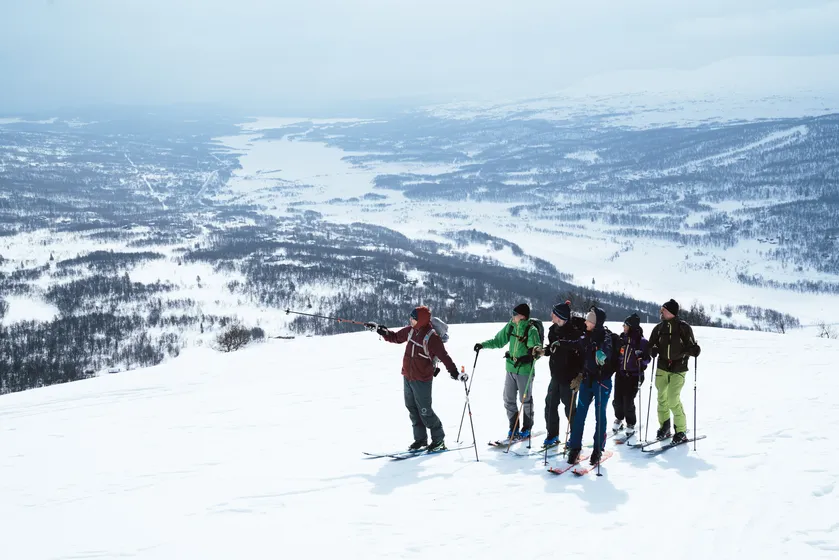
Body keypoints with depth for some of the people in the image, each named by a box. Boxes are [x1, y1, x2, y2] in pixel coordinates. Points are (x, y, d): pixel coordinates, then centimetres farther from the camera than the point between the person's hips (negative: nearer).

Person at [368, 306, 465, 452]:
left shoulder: (432, 337, -18)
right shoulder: (411, 331, 3)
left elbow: (443, 356, -19)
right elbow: (395, 337, 19)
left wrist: (454, 373, -26)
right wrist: (379, 329, 12)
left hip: (422, 380, -8)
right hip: (407, 377, 8)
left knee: (425, 411, -4)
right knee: (412, 408, 13)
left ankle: (439, 439, 11)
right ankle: (420, 439, 24)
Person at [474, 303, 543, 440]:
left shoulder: (531, 330, -15)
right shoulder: (511, 326, 3)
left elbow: (537, 350, -20)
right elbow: (498, 341, 15)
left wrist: (530, 356, -40)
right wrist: (483, 344, 5)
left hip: (525, 370, -6)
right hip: (511, 368, 6)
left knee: (526, 400, 6)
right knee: (508, 399, 9)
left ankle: (526, 429, 20)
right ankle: (513, 428, 21)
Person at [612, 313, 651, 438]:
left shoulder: (642, 342, -8)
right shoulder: (622, 339, 7)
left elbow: (647, 358, -6)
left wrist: (642, 358, -26)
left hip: (634, 376, -4)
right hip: (620, 373, 5)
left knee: (628, 401, -5)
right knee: (617, 400, 5)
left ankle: (631, 424, 16)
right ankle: (619, 418, 31)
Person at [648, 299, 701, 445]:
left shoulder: (684, 327, -7)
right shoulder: (659, 328, 3)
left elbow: (690, 346, -3)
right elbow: (651, 345, 9)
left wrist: (693, 349, -24)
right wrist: (653, 350, -13)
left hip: (678, 368, -4)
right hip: (662, 367, 4)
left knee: (673, 400, -11)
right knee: (662, 398, 7)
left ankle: (681, 431, 2)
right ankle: (664, 427, 23)